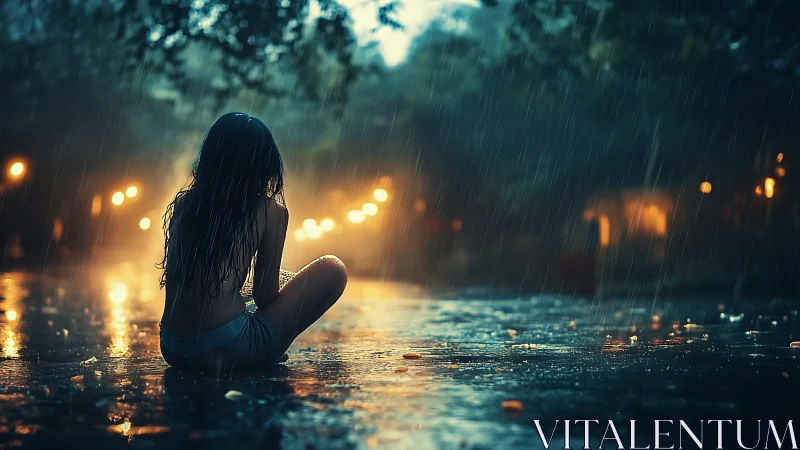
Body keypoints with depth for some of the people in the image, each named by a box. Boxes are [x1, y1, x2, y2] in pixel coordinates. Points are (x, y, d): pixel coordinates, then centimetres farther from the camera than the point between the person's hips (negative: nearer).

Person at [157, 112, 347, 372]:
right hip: (230, 351, -6)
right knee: (333, 270, 8)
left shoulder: (183, 203, 10)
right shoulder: (270, 211, -3)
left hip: (174, 351, 7)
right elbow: (264, 295, 2)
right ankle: (271, 350, 11)